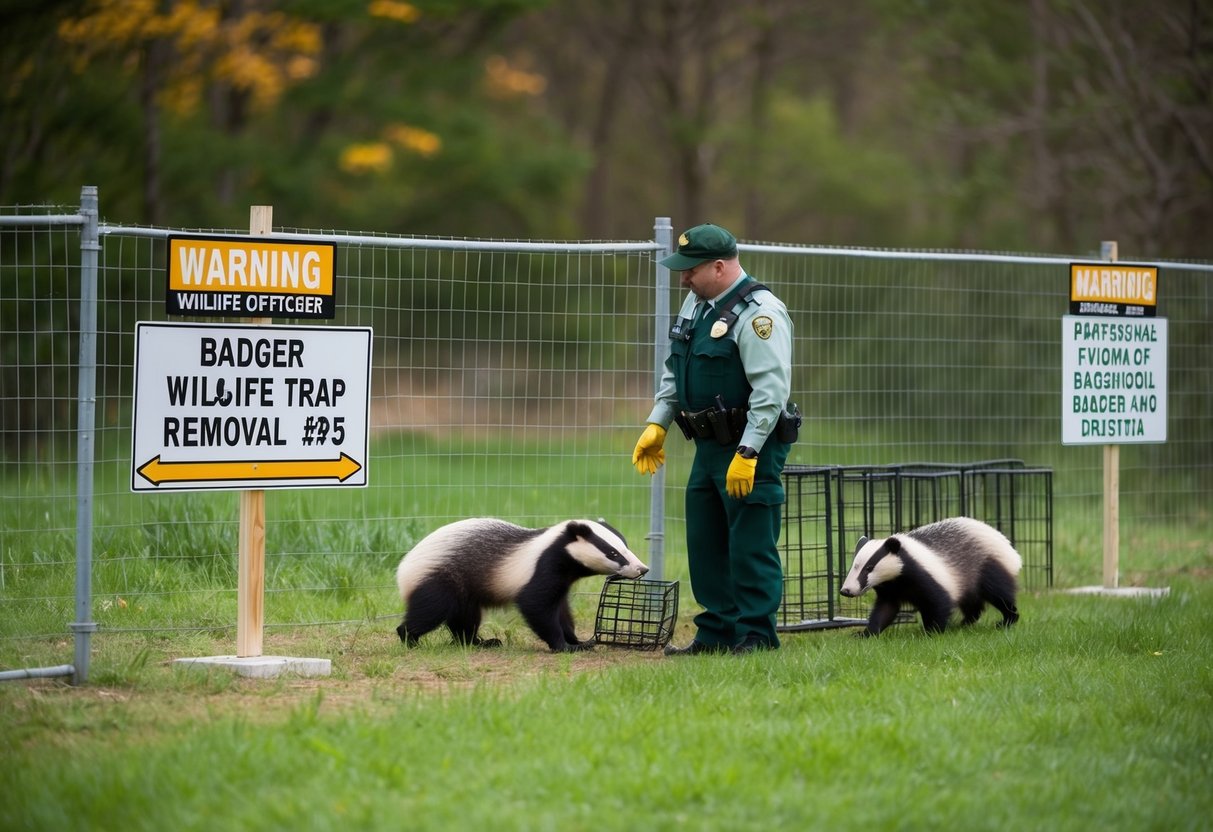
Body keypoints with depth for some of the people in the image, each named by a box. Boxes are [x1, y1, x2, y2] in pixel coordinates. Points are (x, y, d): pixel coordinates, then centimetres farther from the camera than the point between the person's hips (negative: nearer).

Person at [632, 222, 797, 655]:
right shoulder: (696, 304, 12)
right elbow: (673, 371, 22)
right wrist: (656, 424, 13)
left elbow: (771, 392, -23)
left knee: (751, 546, -5)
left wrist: (747, 453, -25)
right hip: (709, 447, 10)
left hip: (750, 450, -10)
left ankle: (756, 635, 2)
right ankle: (716, 632, 22)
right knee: (705, 545, 13)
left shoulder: (759, 312, -17)